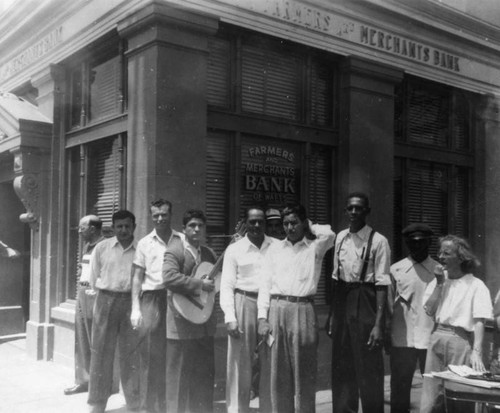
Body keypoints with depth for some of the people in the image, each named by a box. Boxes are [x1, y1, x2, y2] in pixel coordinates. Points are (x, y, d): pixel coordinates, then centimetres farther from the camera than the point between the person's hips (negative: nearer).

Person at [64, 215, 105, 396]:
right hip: (82, 294, 9)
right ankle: (82, 379, 24)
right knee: (81, 340, 13)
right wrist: (80, 277, 14)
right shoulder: (86, 246, 15)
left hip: (94, 296, -9)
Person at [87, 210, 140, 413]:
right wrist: (108, 293, 8)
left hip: (131, 301, 0)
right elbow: (94, 279, 9)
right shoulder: (102, 247, 3)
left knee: (131, 353, 6)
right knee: (101, 351, 5)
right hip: (106, 300, 1)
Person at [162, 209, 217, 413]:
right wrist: (200, 284, -22)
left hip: (205, 322, 7)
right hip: (182, 322, -7)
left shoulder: (208, 253, 15)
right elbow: (169, 277, -24)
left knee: (205, 373, 14)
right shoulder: (174, 250, -8)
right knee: (180, 374, 2)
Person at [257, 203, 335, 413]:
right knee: (278, 373, 6)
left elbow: (330, 234, -15)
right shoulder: (275, 248, 13)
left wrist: (309, 227, 4)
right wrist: (262, 317, 0)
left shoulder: (315, 247, 7)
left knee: (304, 373, 2)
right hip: (277, 309, 2)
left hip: (303, 310, -2)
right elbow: (265, 284, 8)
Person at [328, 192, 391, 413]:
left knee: (368, 368, 5)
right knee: (341, 367, 15)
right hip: (341, 303, 6)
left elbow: (382, 284, -13)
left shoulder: (378, 241, -10)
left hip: (365, 302, -6)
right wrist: (332, 314, 11)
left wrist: (378, 323, -18)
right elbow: (336, 277, 11)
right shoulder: (340, 237, 8)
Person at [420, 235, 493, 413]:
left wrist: (476, 352, -22)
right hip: (437, 337, 4)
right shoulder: (438, 280, 10)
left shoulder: (476, 285, -4)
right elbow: (429, 310, 3)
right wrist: (440, 284, -3)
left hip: (461, 340, -4)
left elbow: (479, 322, -11)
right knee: (430, 399, 5)